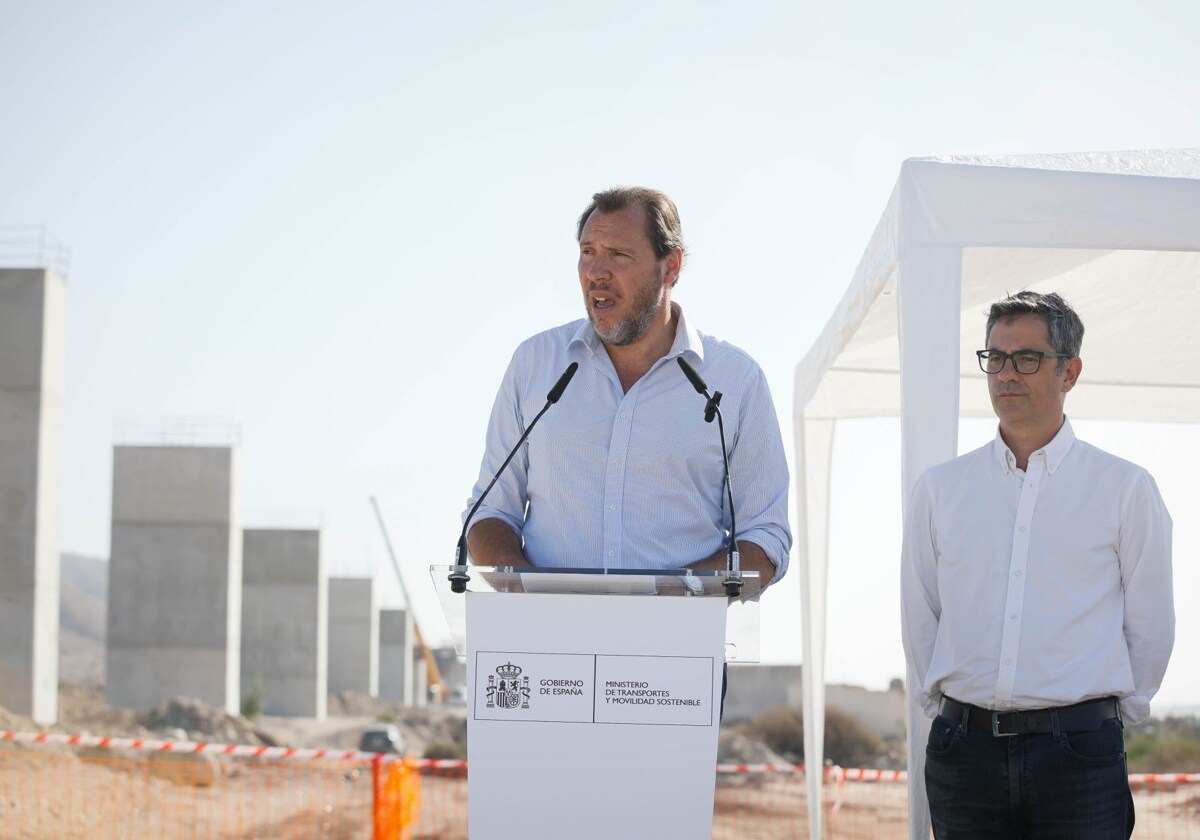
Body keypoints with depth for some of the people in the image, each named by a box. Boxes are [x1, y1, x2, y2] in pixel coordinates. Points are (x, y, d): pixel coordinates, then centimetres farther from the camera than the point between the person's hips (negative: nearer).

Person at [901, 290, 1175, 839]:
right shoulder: (938, 489, 10)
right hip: (963, 752, 2)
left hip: (1078, 753, -2)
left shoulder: (1126, 489, 3)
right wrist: (948, 711, 11)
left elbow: (1149, 629, 7)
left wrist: (1107, 720, 10)